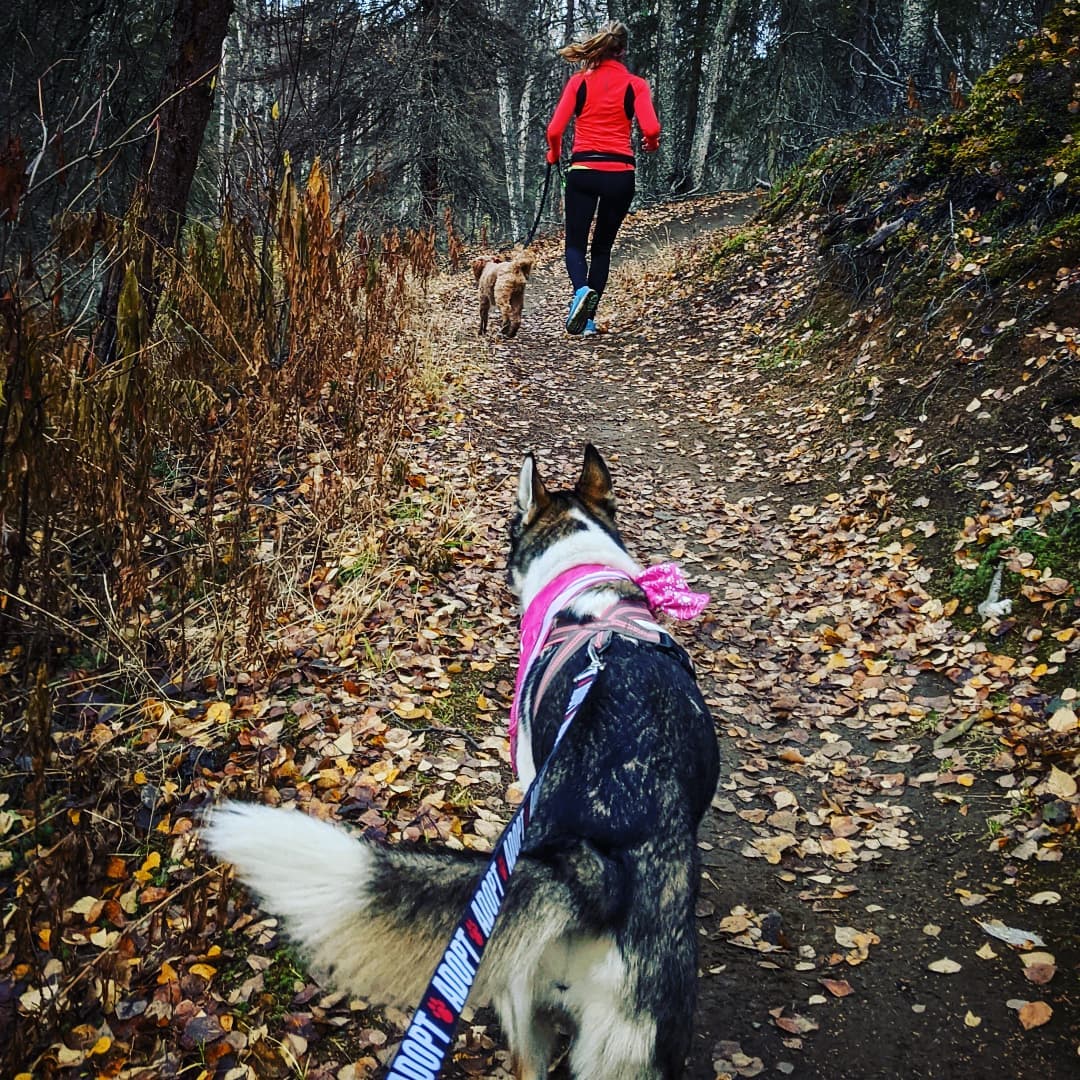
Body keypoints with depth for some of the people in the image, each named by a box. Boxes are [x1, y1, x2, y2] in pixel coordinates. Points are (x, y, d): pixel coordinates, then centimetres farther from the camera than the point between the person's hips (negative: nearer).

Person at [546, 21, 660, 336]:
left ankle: (581, 290, -25)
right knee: (602, 247, 14)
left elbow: (554, 130, -3)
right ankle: (588, 320, 8)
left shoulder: (579, 81, 3)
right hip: (620, 174, 1)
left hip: (583, 171, -1)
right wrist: (651, 144, 13)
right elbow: (650, 129, -10)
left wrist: (553, 155, 17)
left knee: (575, 244, 7)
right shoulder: (635, 85, 3)